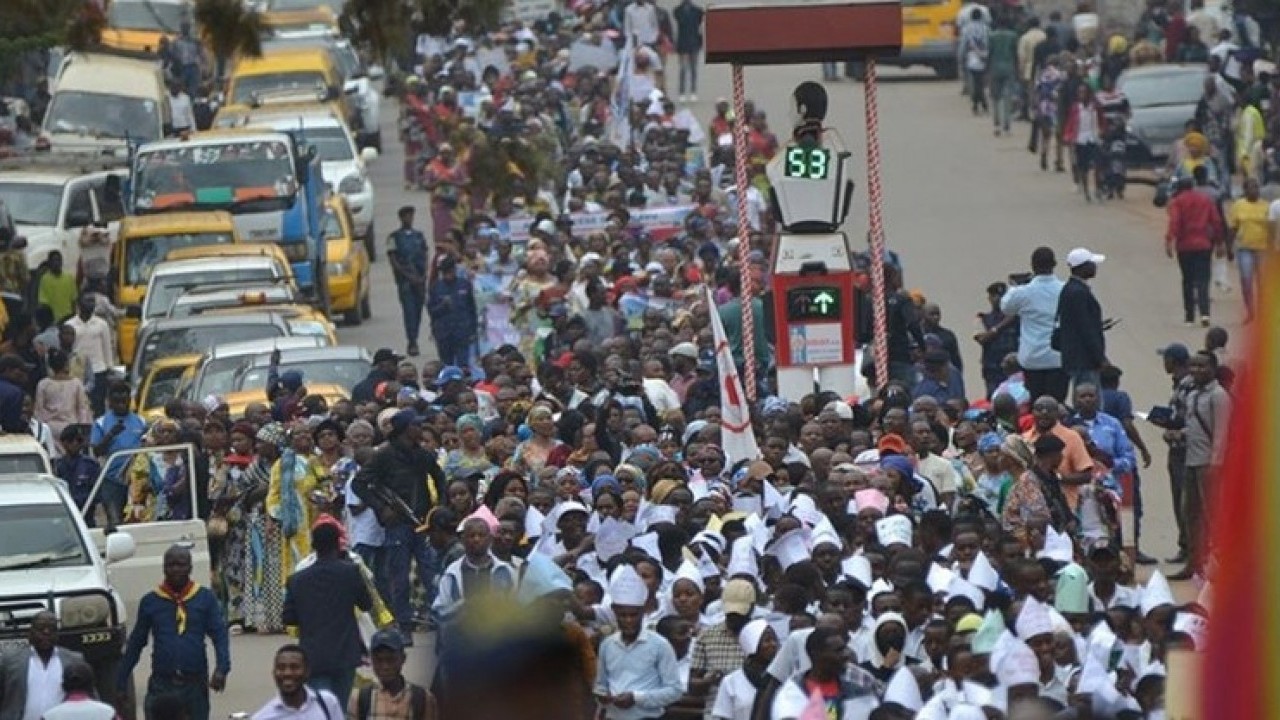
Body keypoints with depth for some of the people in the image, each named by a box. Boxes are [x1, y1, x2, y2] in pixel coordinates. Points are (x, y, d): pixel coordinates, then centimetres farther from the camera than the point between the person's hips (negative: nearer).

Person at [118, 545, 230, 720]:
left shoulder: (205, 598, 3)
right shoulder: (150, 601, 6)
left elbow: (220, 635, -4)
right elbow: (136, 643, 11)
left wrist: (221, 668, -21)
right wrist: (121, 683, 11)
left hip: (195, 684, 0)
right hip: (162, 685, 0)